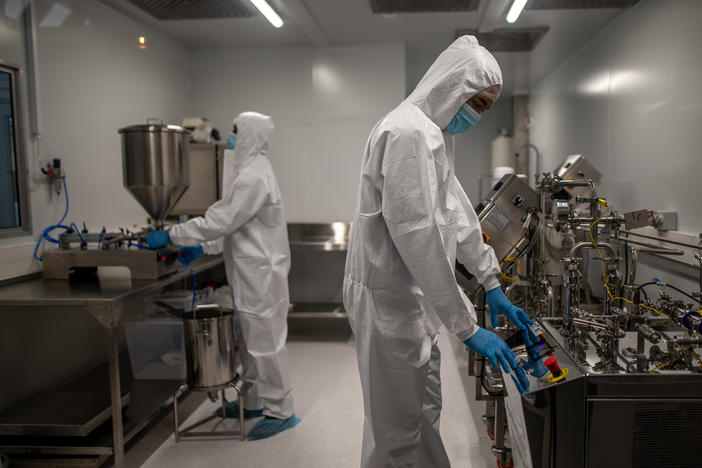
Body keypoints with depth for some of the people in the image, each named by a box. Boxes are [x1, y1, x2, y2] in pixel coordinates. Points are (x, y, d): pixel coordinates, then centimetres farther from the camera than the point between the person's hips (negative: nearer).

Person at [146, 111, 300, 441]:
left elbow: (219, 221, -21)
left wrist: (170, 236, -14)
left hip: (260, 274, -10)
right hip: (253, 274, 10)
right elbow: (233, 225, 19)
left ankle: (279, 411, 12)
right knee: (253, 340, 18)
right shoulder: (251, 172, 15)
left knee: (264, 341, -1)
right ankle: (253, 402, 32)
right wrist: (202, 248, 12)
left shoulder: (252, 177, -18)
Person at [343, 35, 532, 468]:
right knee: (402, 431, 2)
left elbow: (458, 216, 17)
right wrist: (467, 326, -22)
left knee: (424, 413, 22)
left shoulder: (433, 134, 14)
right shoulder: (410, 132, -20)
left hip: (413, 297, 10)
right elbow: (417, 236, -26)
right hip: (390, 298, -10)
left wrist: (493, 286, 18)